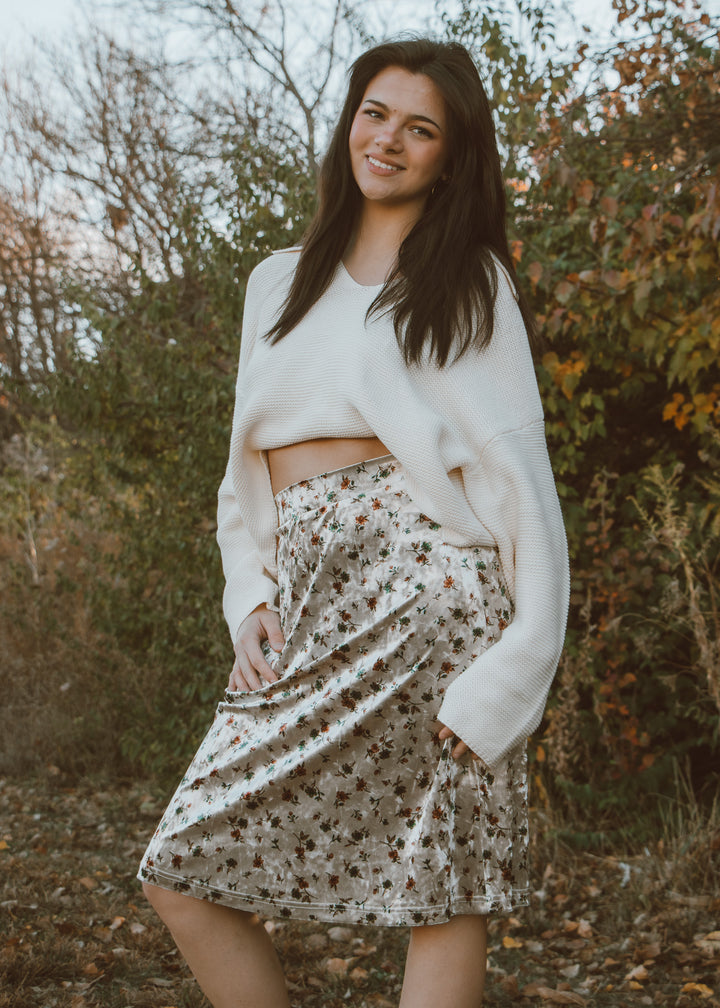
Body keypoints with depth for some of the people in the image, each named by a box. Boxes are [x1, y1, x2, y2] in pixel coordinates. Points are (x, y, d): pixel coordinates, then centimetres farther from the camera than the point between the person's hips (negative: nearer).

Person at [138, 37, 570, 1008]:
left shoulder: (468, 280, 6)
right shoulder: (279, 282, 21)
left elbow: (512, 462, -2)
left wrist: (516, 662, -12)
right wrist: (252, 599, 5)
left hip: (417, 578, -5)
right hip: (305, 612, 6)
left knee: (444, 890, -5)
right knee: (185, 873, 1)